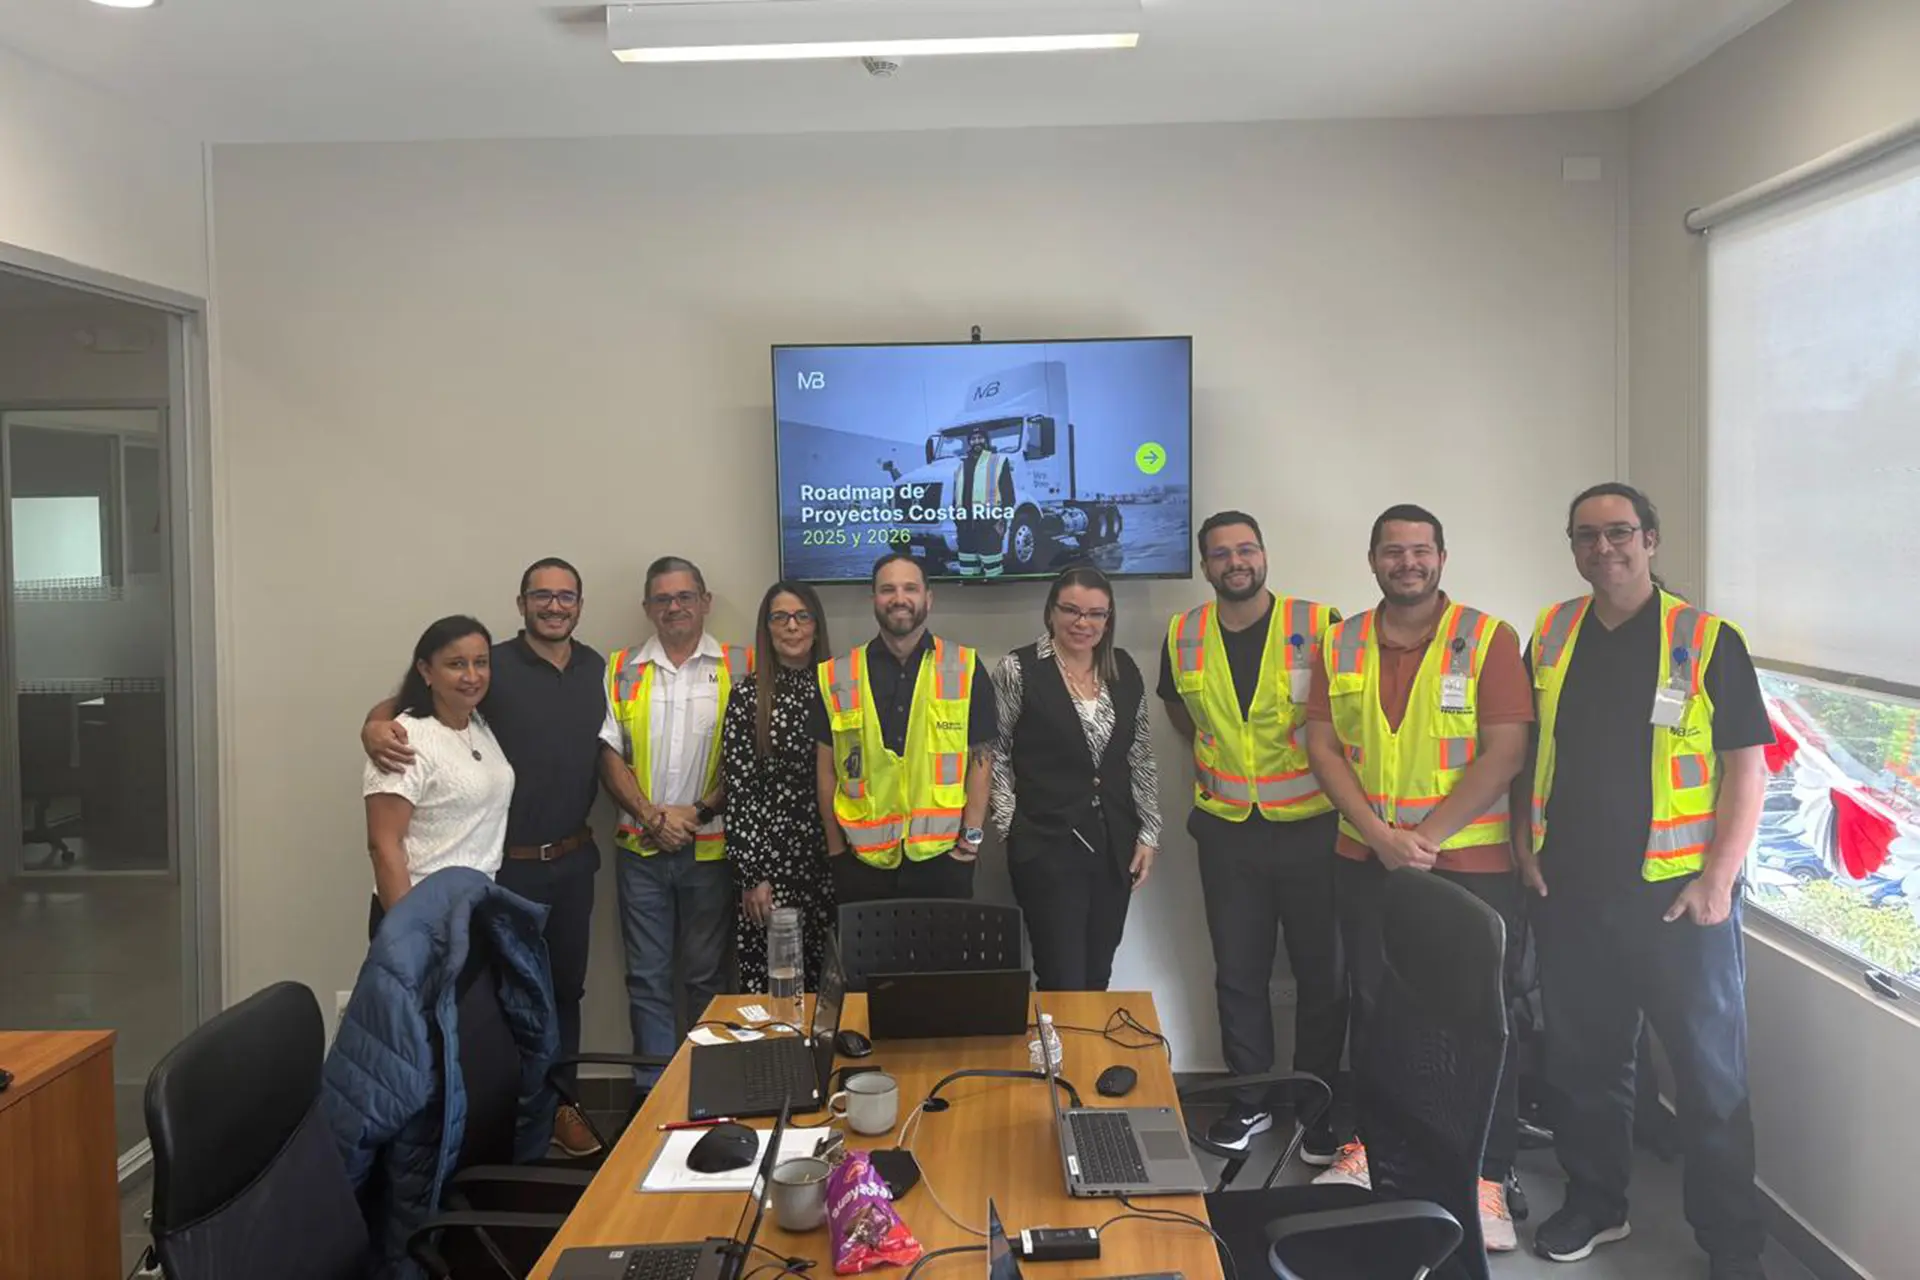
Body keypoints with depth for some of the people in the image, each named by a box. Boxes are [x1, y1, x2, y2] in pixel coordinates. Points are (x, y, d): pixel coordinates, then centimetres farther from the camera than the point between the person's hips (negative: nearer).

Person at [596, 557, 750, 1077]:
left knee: (706, 975, 8)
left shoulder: (739, 668, 1)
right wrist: (652, 817, -10)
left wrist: (698, 812, -11)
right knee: (647, 978, 7)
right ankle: (653, 1092, 17)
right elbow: (609, 755, 2)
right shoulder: (622, 669, 6)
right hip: (641, 848, 2)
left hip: (710, 847, -2)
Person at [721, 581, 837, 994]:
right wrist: (751, 876, -8)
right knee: (767, 979, 0)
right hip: (769, 855, -2)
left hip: (828, 854, 3)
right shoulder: (748, 697, -2)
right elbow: (737, 790, -4)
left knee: (827, 979, 4)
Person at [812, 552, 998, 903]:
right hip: (862, 861, 1)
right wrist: (836, 848, 4)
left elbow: (980, 758, 2)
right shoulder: (838, 676, 4)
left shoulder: (965, 669, 1)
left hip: (942, 857, -1)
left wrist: (972, 834, -5)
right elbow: (827, 768, 7)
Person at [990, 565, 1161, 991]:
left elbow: (1141, 758, 11)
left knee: (1098, 978, 13)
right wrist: (1012, 823, -8)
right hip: (1048, 847, -5)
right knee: (1063, 984, -3)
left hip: (1115, 847, 5)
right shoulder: (1018, 670, -6)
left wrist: (1149, 833, 7)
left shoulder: (1124, 669, 7)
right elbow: (994, 754, -2)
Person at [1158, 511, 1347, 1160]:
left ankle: (1320, 1106, 23)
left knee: (1322, 972, 7)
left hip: (1310, 826, -2)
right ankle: (1250, 1100, 27)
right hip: (1226, 831, 3)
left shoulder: (1317, 625, -8)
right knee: (1238, 972, 11)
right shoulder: (1182, 636, 2)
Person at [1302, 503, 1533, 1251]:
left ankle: (1489, 1176, 14)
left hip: (1469, 862, -3)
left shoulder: (1487, 640, -6)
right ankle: (1372, 1144, 31)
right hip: (1364, 861, 4)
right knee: (1372, 1005, 14)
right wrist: (1380, 834, -11)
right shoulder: (1340, 644, 6)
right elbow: (1322, 745, 1)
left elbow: (1505, 751, -12)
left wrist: (1426, 838, -15)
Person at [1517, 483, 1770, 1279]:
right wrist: (1527, 842, 3)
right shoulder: (1550, 636, 5)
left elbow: (1747, 765, -7)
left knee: (1711, 1072, 7)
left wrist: (1719, 878, -13)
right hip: (1568, 890, 4)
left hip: (1676, 892, -3)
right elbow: (1524, 749, 12)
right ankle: (1594, 1203, 34)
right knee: (1582, 1058, 16)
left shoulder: (1707, 639, -7)